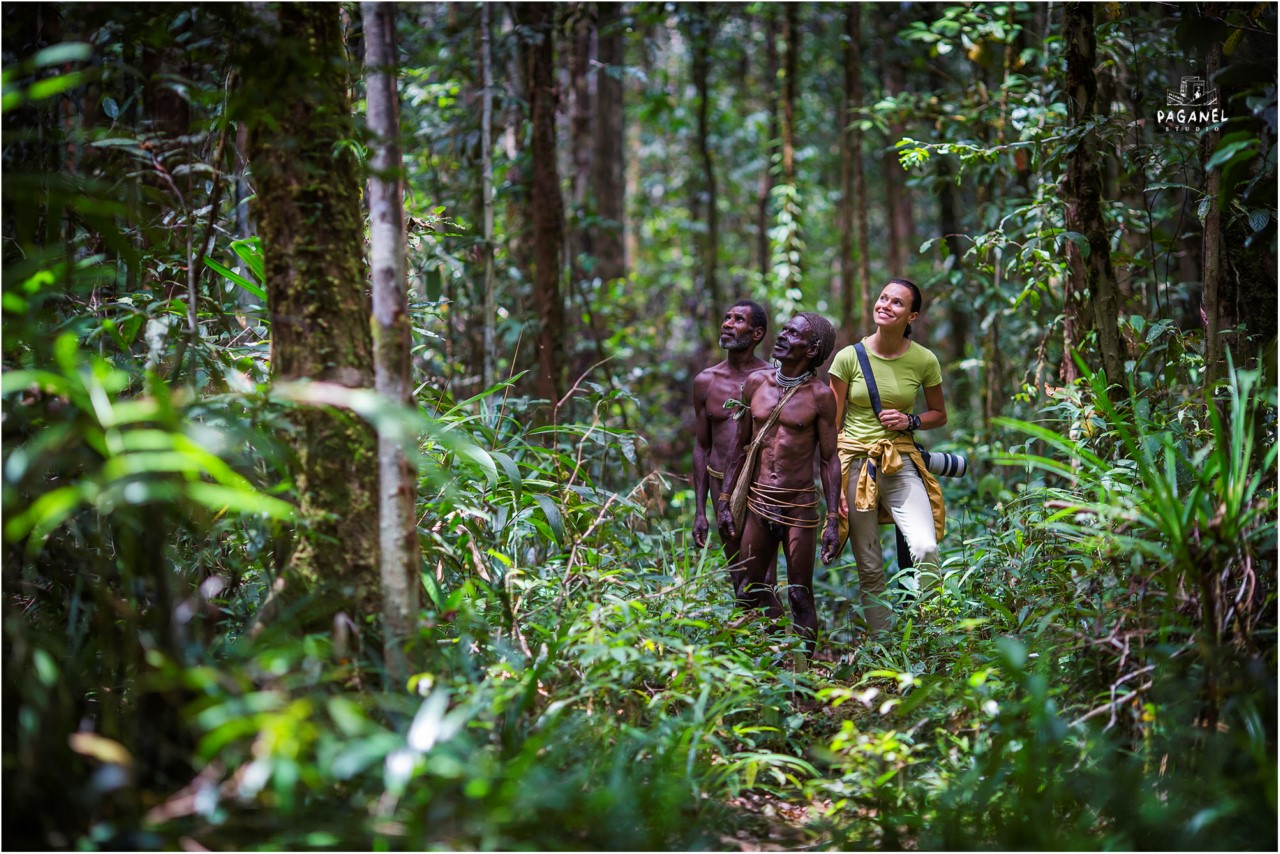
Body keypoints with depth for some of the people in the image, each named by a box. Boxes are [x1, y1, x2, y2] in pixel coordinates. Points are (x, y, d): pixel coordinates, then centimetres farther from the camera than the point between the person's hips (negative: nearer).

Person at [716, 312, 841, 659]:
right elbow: (741, 445, 12)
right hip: (758, 502, 4)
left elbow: (829, 460, -4)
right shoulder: (756, 383, 6)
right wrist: (724, 499, 10)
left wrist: (832, 520, -8)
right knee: (746, 592, 8)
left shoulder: (820, 396, -6)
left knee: (800, 595, 1)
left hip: (799, 506, -4)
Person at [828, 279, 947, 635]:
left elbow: (939, 414, 14)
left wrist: (910, 421, -8)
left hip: (901, 463, 0)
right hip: (854, 462, 0)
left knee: (925, 548, -22)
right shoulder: (849, 357, -3)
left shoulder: (924, 360, -1)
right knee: (869, 568, 4)